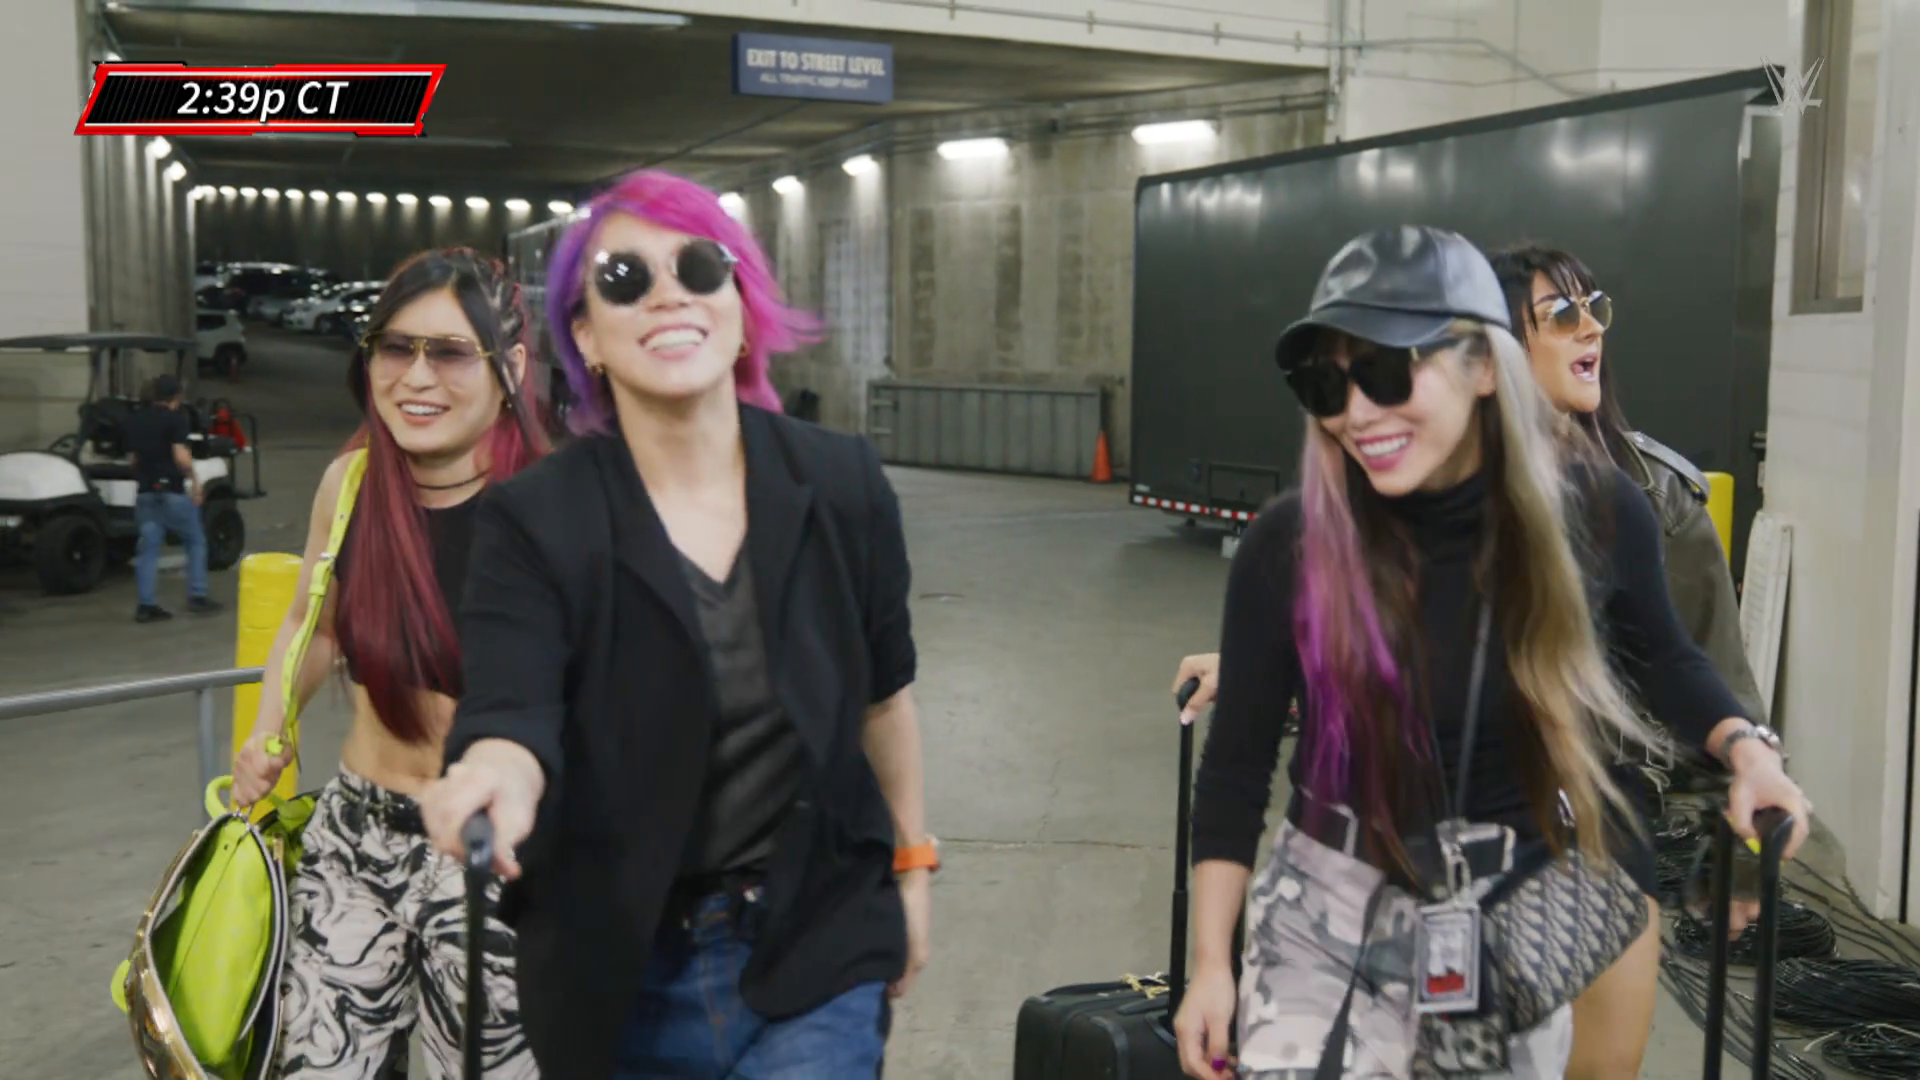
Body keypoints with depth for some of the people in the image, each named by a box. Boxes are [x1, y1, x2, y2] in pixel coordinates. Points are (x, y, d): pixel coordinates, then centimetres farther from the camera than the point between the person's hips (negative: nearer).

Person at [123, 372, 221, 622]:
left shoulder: (134, 421, 12)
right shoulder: (175, 418, -8)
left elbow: (134, 458, 17)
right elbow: (180, 456, -17)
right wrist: (194, 481, -6)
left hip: (145, 492, 6)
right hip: (172, 491, -6)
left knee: (148, 548, 6)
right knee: (195, 541, 9)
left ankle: (147, 604, 3)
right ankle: (197, 596, 6)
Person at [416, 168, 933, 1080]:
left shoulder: (843, 483, -7)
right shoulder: (534, 521, -13)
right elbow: (510, 711, -27)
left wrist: (911, 865, 14)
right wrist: (499, 773, -50)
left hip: (817, 953, 1)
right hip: (623, 978, 0)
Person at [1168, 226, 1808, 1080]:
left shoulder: (1597, 510, -13)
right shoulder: (1288, 546, -17)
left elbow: (1659, 657, 10)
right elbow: (1237, 762, -7)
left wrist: (1745, 748, -8)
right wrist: (1211, 962, -7)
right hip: (1332, 916, -1)